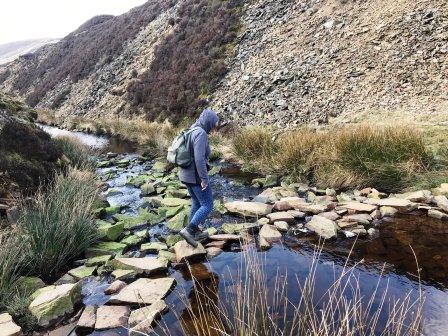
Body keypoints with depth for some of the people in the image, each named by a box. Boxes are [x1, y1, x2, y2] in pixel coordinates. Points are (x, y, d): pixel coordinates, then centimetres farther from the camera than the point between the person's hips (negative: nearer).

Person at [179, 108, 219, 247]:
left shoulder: (192, 131, 10)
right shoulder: (201, 133, -20)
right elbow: (199, 158, -27)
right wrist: (204, 179, -22)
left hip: (186, 174, 10)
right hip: (196, 176, -10)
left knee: (197, 203, 21)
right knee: (207, 206, 2)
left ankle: (195, 233, 30)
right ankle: (188, 230, -5)